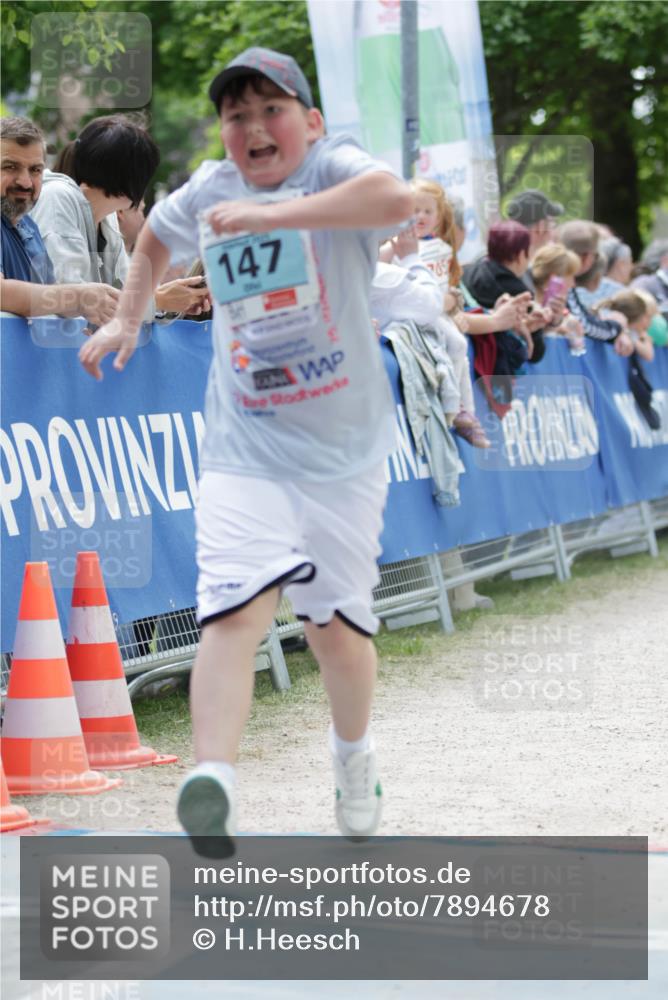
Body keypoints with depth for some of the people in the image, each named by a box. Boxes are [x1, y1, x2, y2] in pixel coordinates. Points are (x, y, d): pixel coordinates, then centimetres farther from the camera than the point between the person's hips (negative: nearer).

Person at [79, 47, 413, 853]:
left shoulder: (332, 167, -9)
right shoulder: (209, 190, 6)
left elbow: (396, 198, -34)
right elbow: (156, 234, 30)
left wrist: (270, 215, -34)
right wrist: (127, 319, 22)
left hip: (344, 449, -2)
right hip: (244, 449, 2)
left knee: (337, 625, 8)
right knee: (237, 606, -19)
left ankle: (353, 755, 36)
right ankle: (211, 780, -31)